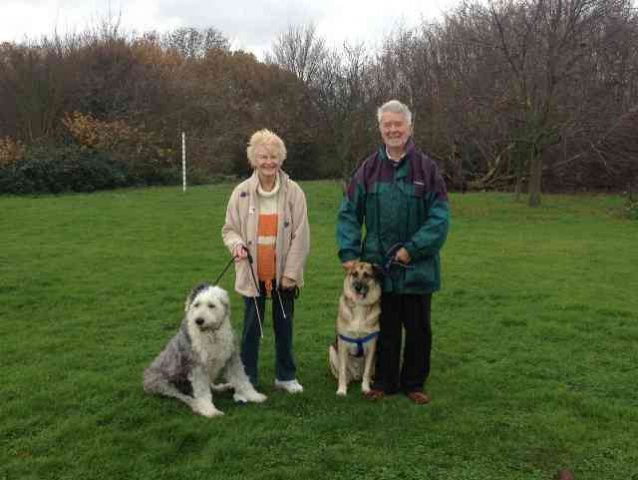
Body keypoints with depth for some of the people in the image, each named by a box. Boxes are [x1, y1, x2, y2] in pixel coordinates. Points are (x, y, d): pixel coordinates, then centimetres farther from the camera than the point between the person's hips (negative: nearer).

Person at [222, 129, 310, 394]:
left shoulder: (294, 192, -5)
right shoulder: (241, 192, -2)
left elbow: (300, 236, -5)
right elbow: (229, 228, 6)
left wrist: (291, 272, -9)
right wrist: (237, 244, -17)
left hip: (284, 273, 0)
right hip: (253, 273, 0)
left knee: (284, 324, 13)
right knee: (252, 327, 8)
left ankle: (286, 376, 29)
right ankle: (247, 379, 22)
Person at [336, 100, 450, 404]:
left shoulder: (426, 168, -4)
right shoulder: (369, 169, 2)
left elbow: (440, 217, -8)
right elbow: (348, 213, 3)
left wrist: (413, 248, -16)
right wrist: (348, 252, -8)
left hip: (417, 267, -1)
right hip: (379, 266, 1)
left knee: (418, 328, 11)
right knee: (385, 328, 13)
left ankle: (414, 383, 27)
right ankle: (384, 382, 27)